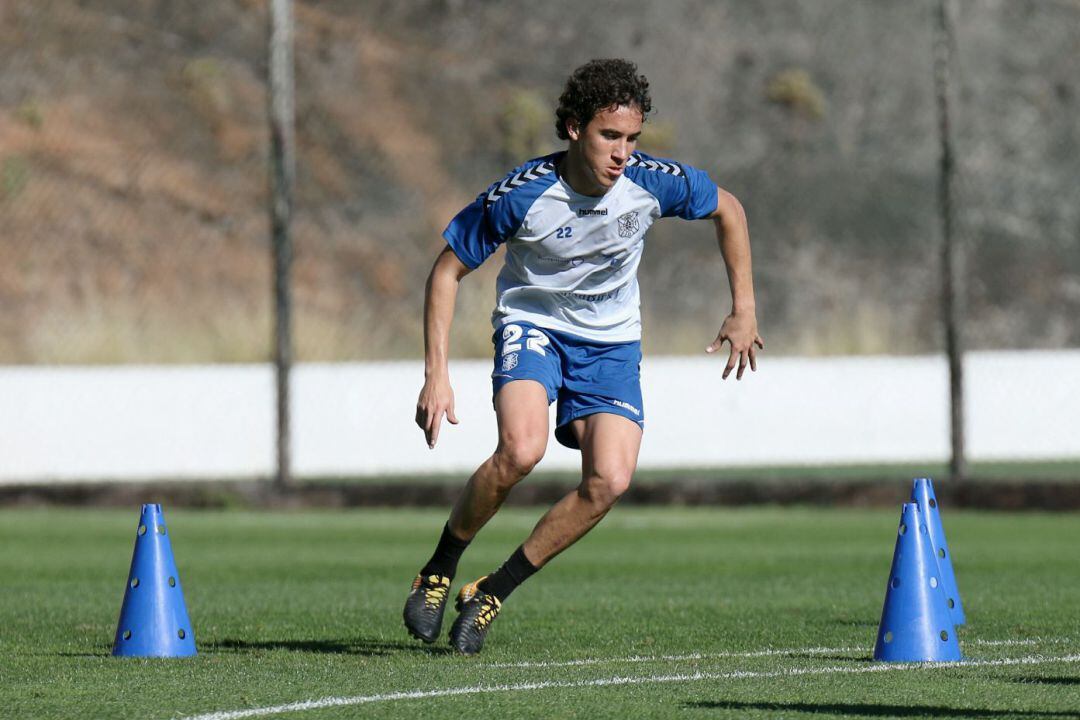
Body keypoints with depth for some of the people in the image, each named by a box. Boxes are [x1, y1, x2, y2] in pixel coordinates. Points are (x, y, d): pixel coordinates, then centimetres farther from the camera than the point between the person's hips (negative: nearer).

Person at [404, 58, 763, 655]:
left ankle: (492, 593, 0)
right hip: (532, 322, -3)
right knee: (521, 449, -32)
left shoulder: (653, 182, -17)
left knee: (609, 482, -17)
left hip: (611, 340, 3)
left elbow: (727, 209, 5)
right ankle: (439, 571, -8)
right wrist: (436, 376, -17)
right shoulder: (520, 195, -24)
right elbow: (447, 270, -12)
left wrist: (743, 310, 3)